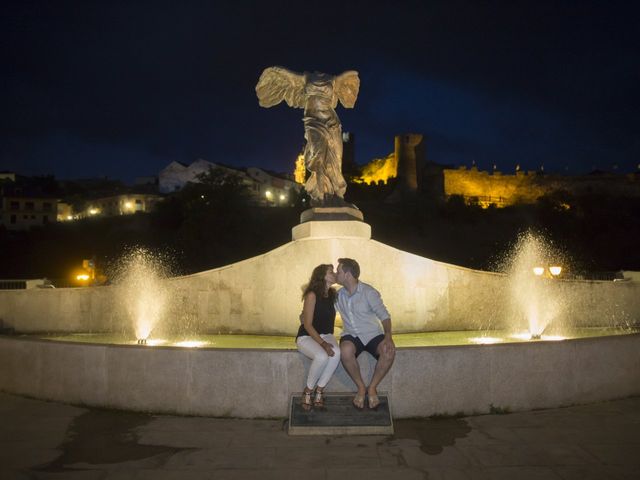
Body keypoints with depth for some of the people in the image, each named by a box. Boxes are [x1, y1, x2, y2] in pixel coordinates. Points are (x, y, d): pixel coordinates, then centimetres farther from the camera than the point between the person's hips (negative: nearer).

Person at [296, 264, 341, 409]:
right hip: (307, 336, -5)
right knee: (322, 356, -36)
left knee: (336, 353, -29)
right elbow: (307, 324, -16)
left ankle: (319, 390, -15)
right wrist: (322, 343, -26)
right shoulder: (312, 295, -14)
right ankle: (308, 391, -11)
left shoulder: (333, 295, 7)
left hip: (325, 335, 5)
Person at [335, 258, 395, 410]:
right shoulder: (338, 295, 5)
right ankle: (361, 387, -13)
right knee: (345, 350, -35)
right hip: (351, 335, 2)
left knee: (389, 351, -33)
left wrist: (388, 336, -24)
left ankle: (372, 387, -11)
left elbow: (384, 315, -8)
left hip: (373, 334, -2)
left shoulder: (369, 292, -8)